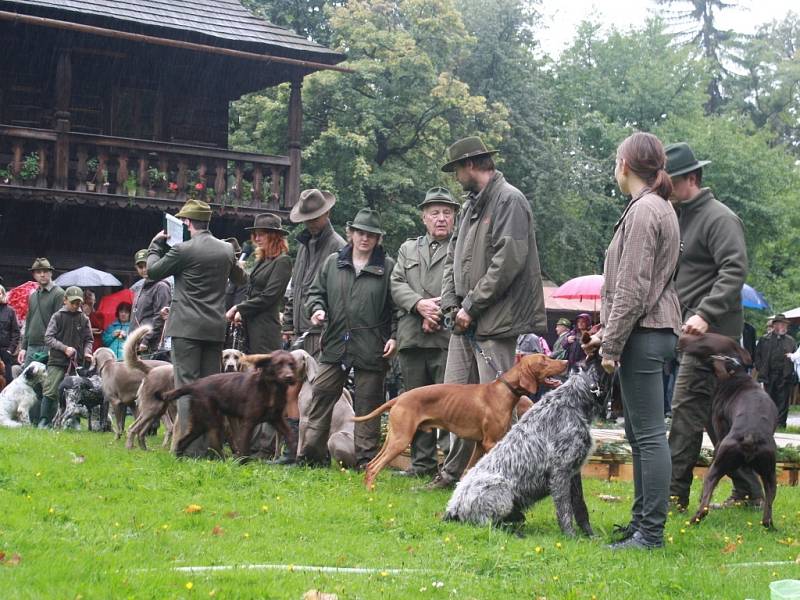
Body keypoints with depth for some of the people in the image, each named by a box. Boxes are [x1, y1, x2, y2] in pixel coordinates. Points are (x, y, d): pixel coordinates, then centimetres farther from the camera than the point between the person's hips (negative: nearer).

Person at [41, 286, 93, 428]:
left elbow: (88, 340, 12)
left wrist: (87, 352, -7)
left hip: (76, 362, 2)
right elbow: (48, 337, -3)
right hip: (57, 361, -2)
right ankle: (44, 421, -1)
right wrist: (64, 348, -13)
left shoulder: (84, 319, 8)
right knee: (50, 391, -7)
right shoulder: (58, 317, 1)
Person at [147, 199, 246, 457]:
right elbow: (240, 278, 25)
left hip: (187, 328, -5)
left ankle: (190, 447, -10)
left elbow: (153, 271, 2)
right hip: (216, 329, 5)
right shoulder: (226, 249, 7)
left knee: (187, 386, -4)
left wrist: (156, 244, 16)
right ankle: (210, 444, 8)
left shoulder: (183, 249, -10)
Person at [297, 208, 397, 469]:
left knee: (368, 404, 4)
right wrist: (317, 309, -4)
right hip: (335, 344, 3)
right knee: (321, 396, 2)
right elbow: (316, 292, 17)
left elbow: (396, 307, 1)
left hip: (372, 348, -3)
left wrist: (394, 336, -7)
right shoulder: (333, 263, 9)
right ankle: (311, 454, 8)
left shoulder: (388, 267, 0)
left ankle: (366, 459, 11)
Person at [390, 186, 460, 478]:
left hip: (448, 337, -5)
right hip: (412, 340, 5)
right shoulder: (408, 249, 20)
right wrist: (420, 304, -9)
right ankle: (423, 462, 15)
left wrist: (440, 312, -13)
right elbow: (397, 285, 9)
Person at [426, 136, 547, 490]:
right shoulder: (471, 205, 19)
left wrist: (472, 305, -15)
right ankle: (452, 471, 19)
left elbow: (508, 260, -18)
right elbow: (454, 257, 20)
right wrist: (451, 303, 4)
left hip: (496, 321, -9)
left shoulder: (509, 200, -8)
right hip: (466, 320, 9)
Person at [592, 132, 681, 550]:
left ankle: (651, 531, -6)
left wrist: (611, 345, -14)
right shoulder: (661, 208, 17)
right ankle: (642, 521, 20)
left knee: (649, 434, -8)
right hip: (656, 331, 10)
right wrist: (607, 333, 18)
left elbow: (632, 288, -18)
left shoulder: (643, 210, -14)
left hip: (643, 335, -10)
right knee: (638, 432, 14)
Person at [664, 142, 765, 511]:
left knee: (687, 411, -10)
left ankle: (674, 494, -8)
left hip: (710, 332, -10)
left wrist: (705, 314, -28)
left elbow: (734, 270, -20)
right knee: (717, 416, 11)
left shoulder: (719, 218, -9)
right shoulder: (679, 218, 19)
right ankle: (747, 491, 17)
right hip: (691, 331, 10)